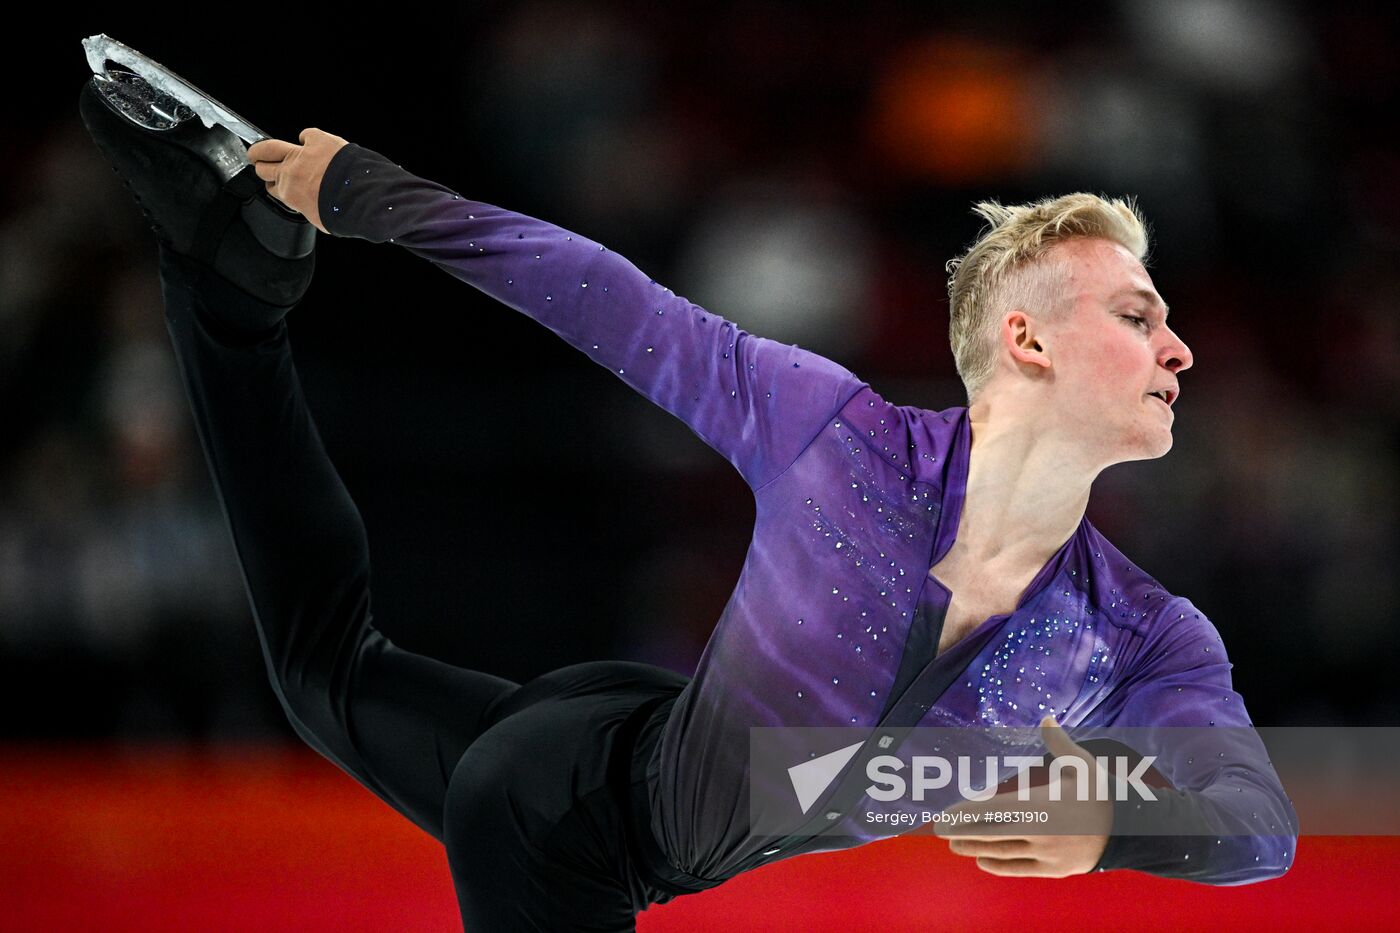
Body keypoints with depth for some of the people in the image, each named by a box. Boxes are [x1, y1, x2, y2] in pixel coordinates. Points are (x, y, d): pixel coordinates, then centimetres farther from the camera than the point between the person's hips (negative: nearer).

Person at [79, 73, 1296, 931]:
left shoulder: (1153, 643, -24)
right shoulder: (834, 427, -29)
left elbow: (1263, 820, -35)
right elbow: (607, 299, -20)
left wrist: (1114, 823, -57)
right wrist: (365, 192, -14)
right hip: (565, 792, -3)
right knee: (331, 668, 19)